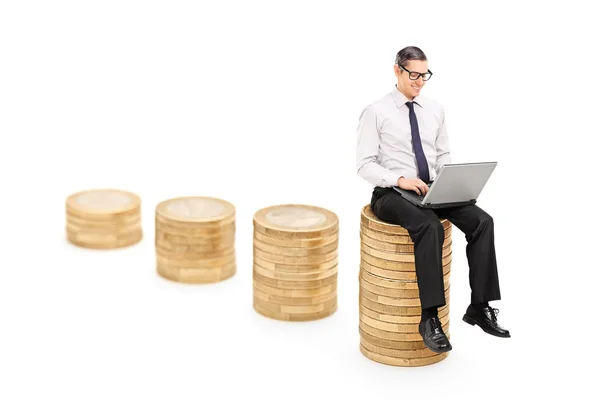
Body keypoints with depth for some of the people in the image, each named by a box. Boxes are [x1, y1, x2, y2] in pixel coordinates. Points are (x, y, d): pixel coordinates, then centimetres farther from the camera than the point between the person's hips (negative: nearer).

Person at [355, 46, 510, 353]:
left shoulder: (435, 110, 13)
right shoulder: (376, 112, -3)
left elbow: (444, 156, 17)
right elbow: (365, 165, -8)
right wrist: (400, 180, -24)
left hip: (431, 191, 6)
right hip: (391, 194, -5)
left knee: (481, 221, -20)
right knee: (430, 227, -37)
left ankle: (480, 307, -14)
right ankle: (429, 318, -34)